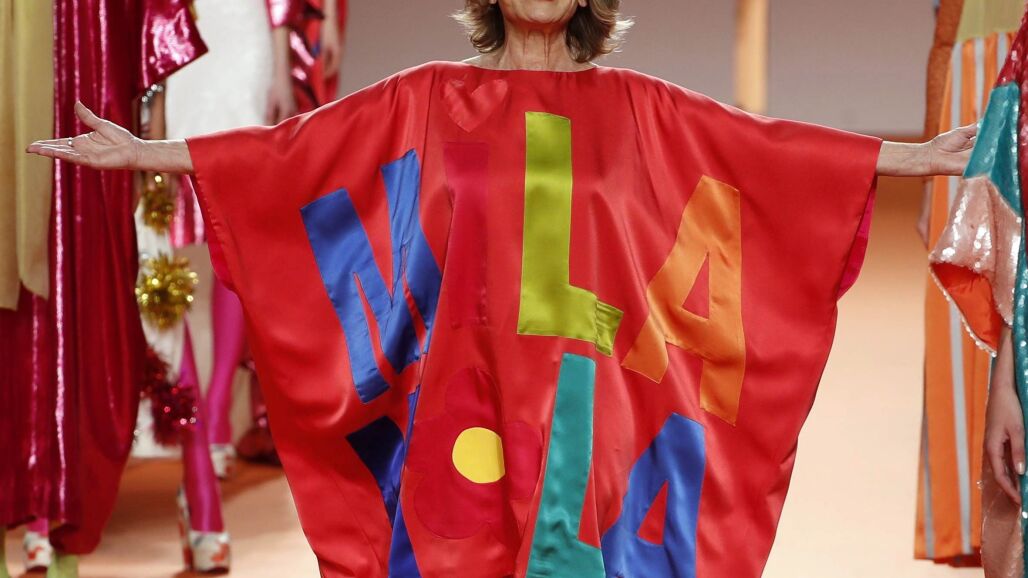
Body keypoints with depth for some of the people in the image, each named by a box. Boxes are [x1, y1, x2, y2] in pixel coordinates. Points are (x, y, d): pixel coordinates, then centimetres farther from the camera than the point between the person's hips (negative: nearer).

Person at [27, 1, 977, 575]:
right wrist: (144, 153, 1)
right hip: (469, 395, -1)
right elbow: (285, 150, 6)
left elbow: (770, 148, 9)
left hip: (591, 404, 1)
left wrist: (920, 157, 7)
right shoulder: (429, 101, 8)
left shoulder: (636, 109, 10)